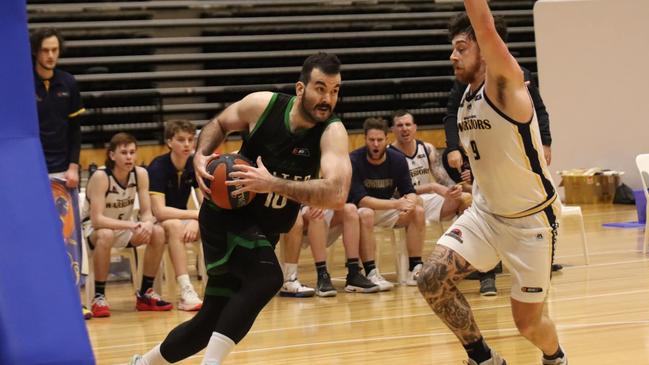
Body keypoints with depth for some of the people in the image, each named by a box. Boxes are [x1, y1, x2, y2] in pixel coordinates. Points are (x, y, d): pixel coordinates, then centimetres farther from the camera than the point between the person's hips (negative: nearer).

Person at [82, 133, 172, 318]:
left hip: (125, 227, 5)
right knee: (106, 236, -39)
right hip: (95, 228, -5)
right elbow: (97, 219, -31)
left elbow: (147, 212, -10)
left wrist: (146, 224, -35)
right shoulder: (100, 177, -25)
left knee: (158, 233, -21)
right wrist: (131, 225, -42)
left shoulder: (140, 174, -11)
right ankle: (99, 296, -24)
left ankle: (145, 293, -7)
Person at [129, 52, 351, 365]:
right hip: (226, 214, -3)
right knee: (267, 278, -32)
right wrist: (201, 155, -12)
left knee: (212, 321, 12)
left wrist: (272, 183, -41)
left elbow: (336, 194, -35)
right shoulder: (262, 104, -15)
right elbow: (218, 124, 8)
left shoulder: (332, 132, -18)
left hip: (263, 233, 3)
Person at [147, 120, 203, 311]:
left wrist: (195, 221, -29)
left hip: (182, 220, 5)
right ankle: (186, 294, -43)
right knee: (175, 226, -38)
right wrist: (196, 214, -28)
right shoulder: (158, 167, -19)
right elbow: (159, 211, -28)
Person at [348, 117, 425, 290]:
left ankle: (415, 270, -16)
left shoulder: (398, 159, -6)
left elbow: (409, 192, -6)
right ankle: (371, 274, -36)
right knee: (365, 215, -38)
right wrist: (396, 204, -39)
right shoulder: (354, 161, -21)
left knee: (418, 211, -17)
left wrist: (410, 201, -33)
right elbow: (360, 200, -28)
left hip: (385, 208, 5)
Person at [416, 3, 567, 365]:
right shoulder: (466, 99, 4)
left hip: (532, 219, -7)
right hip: (486, 212, 7)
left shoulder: (505, 83, -18)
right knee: (432, 279, -12)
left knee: (528, 322, 0)